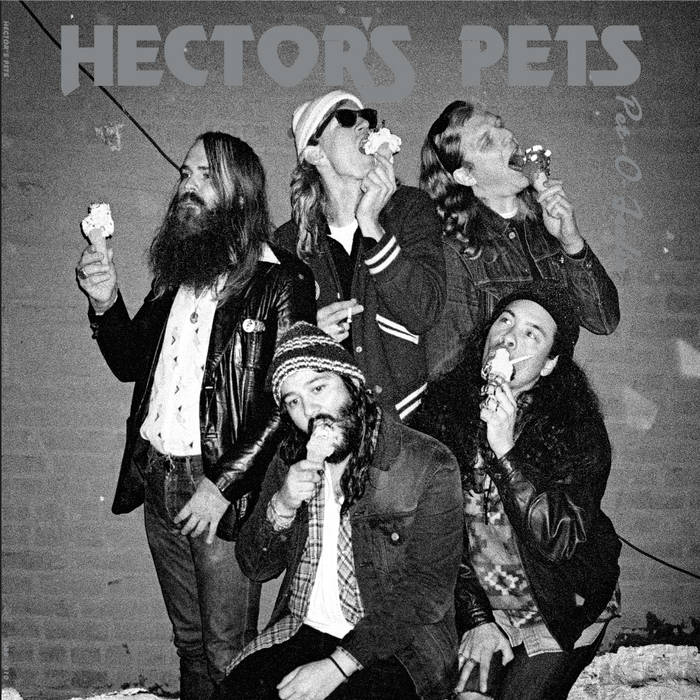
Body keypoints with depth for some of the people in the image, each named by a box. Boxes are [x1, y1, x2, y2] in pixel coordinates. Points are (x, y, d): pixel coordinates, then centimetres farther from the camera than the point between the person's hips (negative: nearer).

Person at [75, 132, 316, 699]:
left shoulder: (281, 281, -10)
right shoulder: (175, 273, 12)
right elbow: (130, 363, 17)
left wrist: (224, 484, -18)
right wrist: (106, 305, -2)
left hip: (224, 486, -6)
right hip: (155, 476, 6)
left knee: (228, 653, 5)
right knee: (190, 643, 20)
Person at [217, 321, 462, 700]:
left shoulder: (430, 466, -10)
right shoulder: (289, 460, 8)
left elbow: (428, 589, -14)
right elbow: (255, 567, 9)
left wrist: (338, 665, -20)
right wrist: (281, 507, -12)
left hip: (395, 645, -3)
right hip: (300, 630, 4)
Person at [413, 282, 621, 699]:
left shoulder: (578, 429, -14)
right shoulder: (445, 405, -7)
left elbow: (560, 541, -24)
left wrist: (505, 450, -31)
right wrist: (475, 618, -11)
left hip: (560, 610, -1)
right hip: (476, 599, 2)